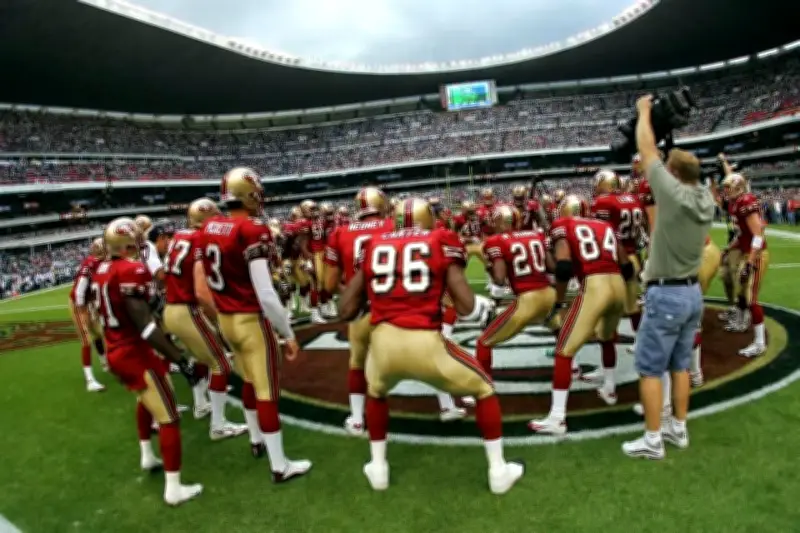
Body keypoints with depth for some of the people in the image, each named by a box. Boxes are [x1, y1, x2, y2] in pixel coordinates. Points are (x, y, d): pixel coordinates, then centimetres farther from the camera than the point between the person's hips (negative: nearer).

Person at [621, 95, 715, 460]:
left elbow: (647, 151, -7)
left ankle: (652, 441, 7)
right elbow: (686, 165, 20)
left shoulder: (673, 193, -18)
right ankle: (678, 429, 27)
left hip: (666, 295, -8)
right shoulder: (706, 199, 0)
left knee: (649, 369, 1)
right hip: (693, 293, 8)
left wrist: (644, 112, 7)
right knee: (680, 365, 17)